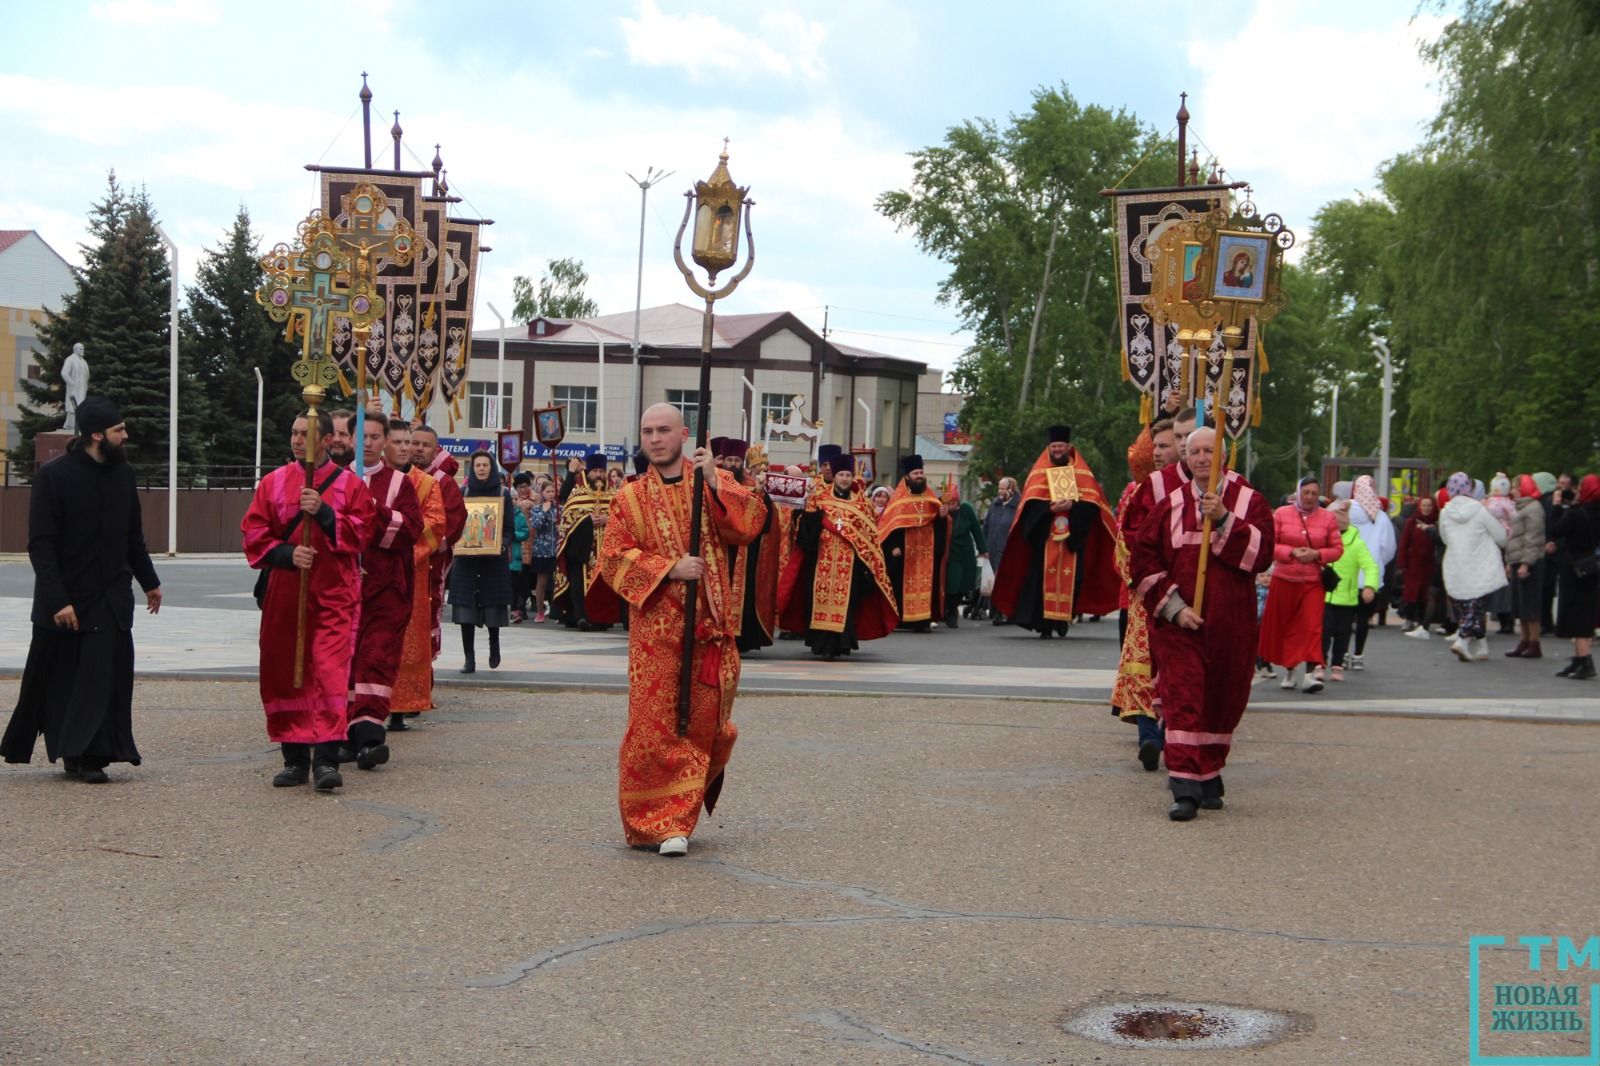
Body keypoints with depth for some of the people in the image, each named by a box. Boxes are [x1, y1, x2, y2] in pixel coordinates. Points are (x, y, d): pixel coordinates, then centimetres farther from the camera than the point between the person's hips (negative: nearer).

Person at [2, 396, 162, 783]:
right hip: (67, 599, -4)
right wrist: (58, 600, -19)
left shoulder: (123, 474, 6)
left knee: (108, 676, -3)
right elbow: (41, 545, -13)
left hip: (112, 599, 4)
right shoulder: (53, 475, -10)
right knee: (55, 679, 2)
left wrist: (149, 581, 22)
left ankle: (87, 756, 3)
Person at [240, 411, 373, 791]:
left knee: (330, 670, -13)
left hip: (334, 593, -3)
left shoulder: (350, 484, 4)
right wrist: (287, 553, -11)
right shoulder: (273, 483, 9)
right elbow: (253, 533, 5)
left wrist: (323, 513, -17)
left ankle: (326, 758, -15)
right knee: (285, 672, 5)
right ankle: (295, 758, 15)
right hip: (284, 593, 3)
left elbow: (361, 531, -4)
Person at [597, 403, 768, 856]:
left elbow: (751, 524, -8)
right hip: (655, 627, -1)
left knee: (704, 721, 5)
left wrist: (714, 483, -18)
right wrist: (668, 568, -13)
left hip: (710, 624, 1)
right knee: (655, 724, -5)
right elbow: (613, 556, -2)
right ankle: (660, 822, 2)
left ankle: (678, 816, 22)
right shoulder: (631, 498, 6)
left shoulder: (716, 483, 8)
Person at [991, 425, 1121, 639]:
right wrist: (1050, 508, -20)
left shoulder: (1081, 472, 12)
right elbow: (1032, 502, -3)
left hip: (1073, 536, 1)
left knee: (1070, 578, -4)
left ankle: (1064, 618, 10)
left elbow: (1091, 502, -1)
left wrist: (1071, 505, -18)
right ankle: (1045, 624, -10)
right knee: (1044, 577, -9)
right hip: (1045, 536, -1)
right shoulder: (1040, 472, 11)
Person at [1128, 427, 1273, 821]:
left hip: (1231, 624, 1)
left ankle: (1210, 777, 26)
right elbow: (1143, 562, 2)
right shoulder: (1169, 506, 5)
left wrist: (1224, 520, -18)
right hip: (1177, 624, -1)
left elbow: (1261, 554, -9)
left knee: (1223, 700, 8)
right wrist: (1174, 607, -8)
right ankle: (1185, 790, -15)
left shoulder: (1249, 501, 5)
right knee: (1182, 699, -11)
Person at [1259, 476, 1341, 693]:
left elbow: (1337, 549, 4)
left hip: (1313, 581, 0)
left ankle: (1310, 673, -15)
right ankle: (1290, 670, 25)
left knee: (1312, 626, -12)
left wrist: (1317, 554, -14)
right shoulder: (1281, 514, 1)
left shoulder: (1327, 518, 3)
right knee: (1285, 626, 9)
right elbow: (1269, 544, -1)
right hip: (1284, 579, 1)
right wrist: (1291, 552, -16)